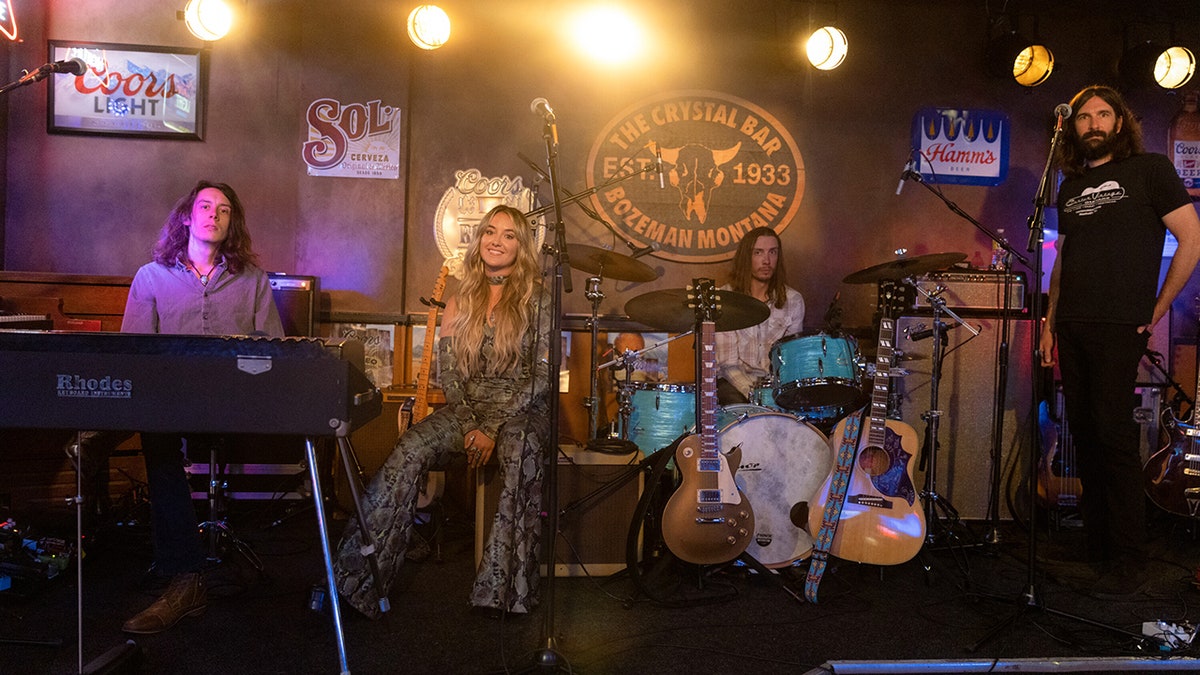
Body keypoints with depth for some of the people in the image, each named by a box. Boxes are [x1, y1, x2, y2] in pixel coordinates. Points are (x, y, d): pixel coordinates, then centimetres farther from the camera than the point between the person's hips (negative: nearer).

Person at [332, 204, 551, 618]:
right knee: (409, 451, -25)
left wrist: (492, 427, -16)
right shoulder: (461, 300, 13)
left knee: (520, 451, -38)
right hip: (467, 406, 3)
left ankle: (505, 590, -35)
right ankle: (354, 575, -24)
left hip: (523, 409, -3)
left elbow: (543, 374, -6)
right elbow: (447, 371, 7)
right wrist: (470, 426, -10)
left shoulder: (537, 299, 2)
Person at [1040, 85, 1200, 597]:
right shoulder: (1071, 185, 18)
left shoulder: (1148, 169, 1)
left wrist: (1157, 309, -5)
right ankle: (1095, 541, 19)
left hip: (1119, 325, -6)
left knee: (1113, 433, -8)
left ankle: (1128, 559, 0)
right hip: (1070, 325, 6)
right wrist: (1049, 320, 12)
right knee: (1084, 434, 8)